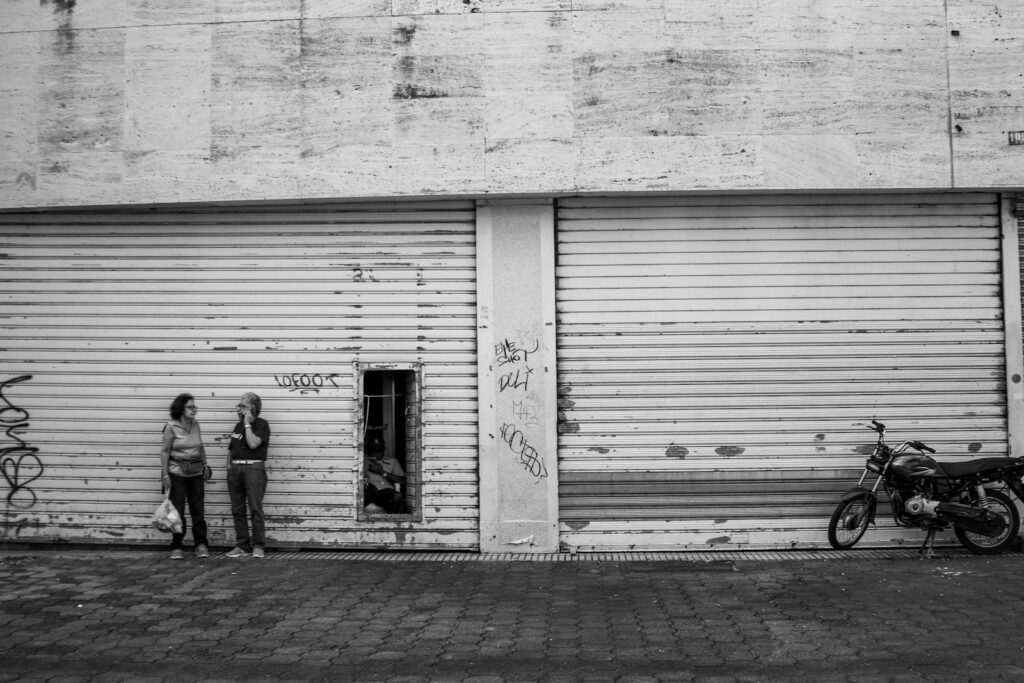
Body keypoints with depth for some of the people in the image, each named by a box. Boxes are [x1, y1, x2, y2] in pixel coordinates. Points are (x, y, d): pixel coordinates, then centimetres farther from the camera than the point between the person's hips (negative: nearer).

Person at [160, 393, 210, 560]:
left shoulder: (196, 424, 6)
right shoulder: (171, 427, -8)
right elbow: (165, 451, -8)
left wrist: (205, 465, 13)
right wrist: (165, 475, -12)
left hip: (196, 471, 4)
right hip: (177, 471, -4)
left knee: (198, 509, 3)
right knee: (178, 510, -2)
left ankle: (201, 544, 10)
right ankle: (177, 547, 7)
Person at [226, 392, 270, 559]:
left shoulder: (261, 424, -2)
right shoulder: (238, 425, 19)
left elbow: (253, 443, -17)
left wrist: (248, 424, -10)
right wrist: (229, 466, 13)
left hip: (254, 468, -7)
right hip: (235, 469, 7)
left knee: (255, 509, -7)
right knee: (237, 510, 5)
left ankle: (258, 546, -1)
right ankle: (242, 546, 11)